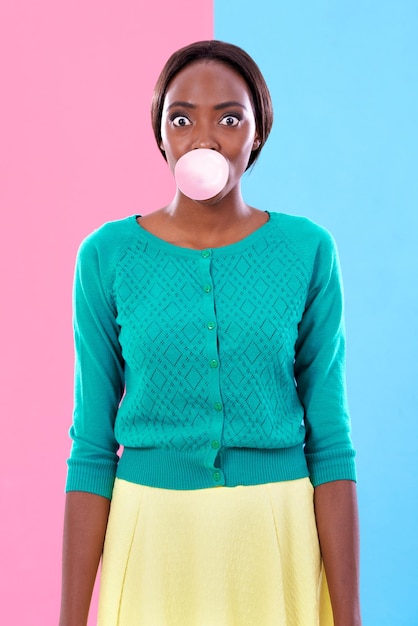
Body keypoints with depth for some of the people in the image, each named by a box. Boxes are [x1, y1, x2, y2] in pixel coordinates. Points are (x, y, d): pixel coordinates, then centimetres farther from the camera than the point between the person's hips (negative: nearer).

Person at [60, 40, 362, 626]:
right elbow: (92, 444, -2)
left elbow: (329, 440, -2)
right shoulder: (107, 256, -4)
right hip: (149, 540, 0)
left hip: (281, 543, 0)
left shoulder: (308, 251, -3)